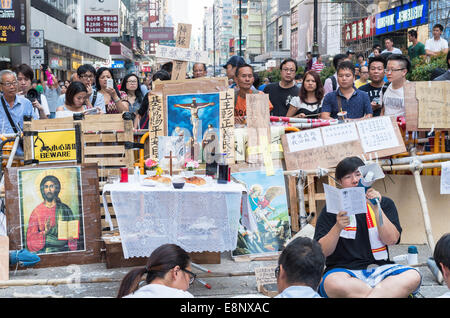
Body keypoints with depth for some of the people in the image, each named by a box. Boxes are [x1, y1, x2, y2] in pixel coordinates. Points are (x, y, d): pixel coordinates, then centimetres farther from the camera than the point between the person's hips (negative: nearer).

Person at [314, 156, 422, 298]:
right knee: (334, 283, -37)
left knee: (413, 276, -27)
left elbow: (391, 240, -2)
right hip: (343, 270, -2)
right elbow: (322, 252, -3)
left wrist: (376, 208, -12)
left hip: (378, 268, 2)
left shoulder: (385, 203, 13)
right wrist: (338, 227, -19)